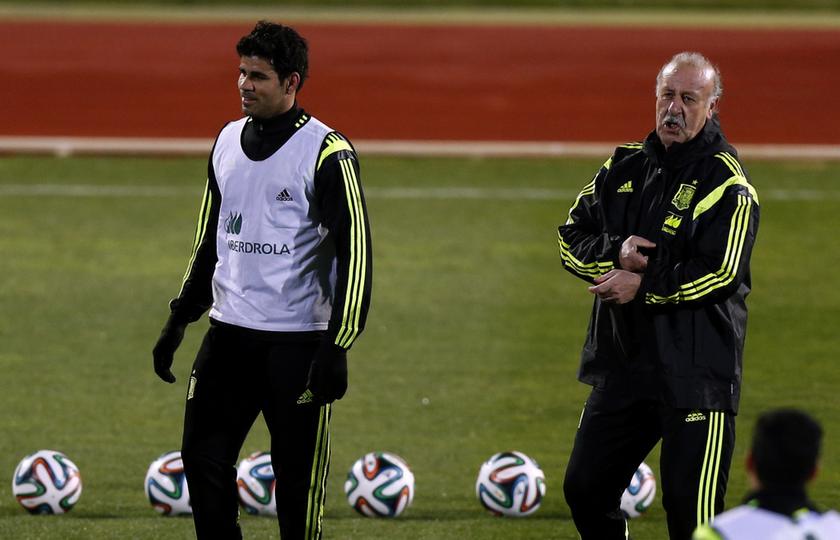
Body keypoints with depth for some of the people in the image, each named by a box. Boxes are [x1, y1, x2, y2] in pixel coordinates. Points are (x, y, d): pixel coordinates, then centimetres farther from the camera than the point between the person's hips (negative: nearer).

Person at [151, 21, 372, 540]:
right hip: (228, 335, 6)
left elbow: (355, 253, -12)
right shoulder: (227, 142, 11)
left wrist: (337, 347, -17)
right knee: (203, 459, 2)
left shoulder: (328, 153, -10)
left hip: (297, 341, -6)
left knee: (297, 479, 0)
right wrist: (179, 320, 17)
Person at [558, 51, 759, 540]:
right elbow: (571, 240, 11)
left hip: (696, 369, -7)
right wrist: (616, 253, -9)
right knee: (585, 489, 13)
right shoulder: (625, 165, 12)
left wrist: (643, 286, -16)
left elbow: (720, 274, -17)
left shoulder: (726, 183, -8)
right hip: (623, 363, 7)